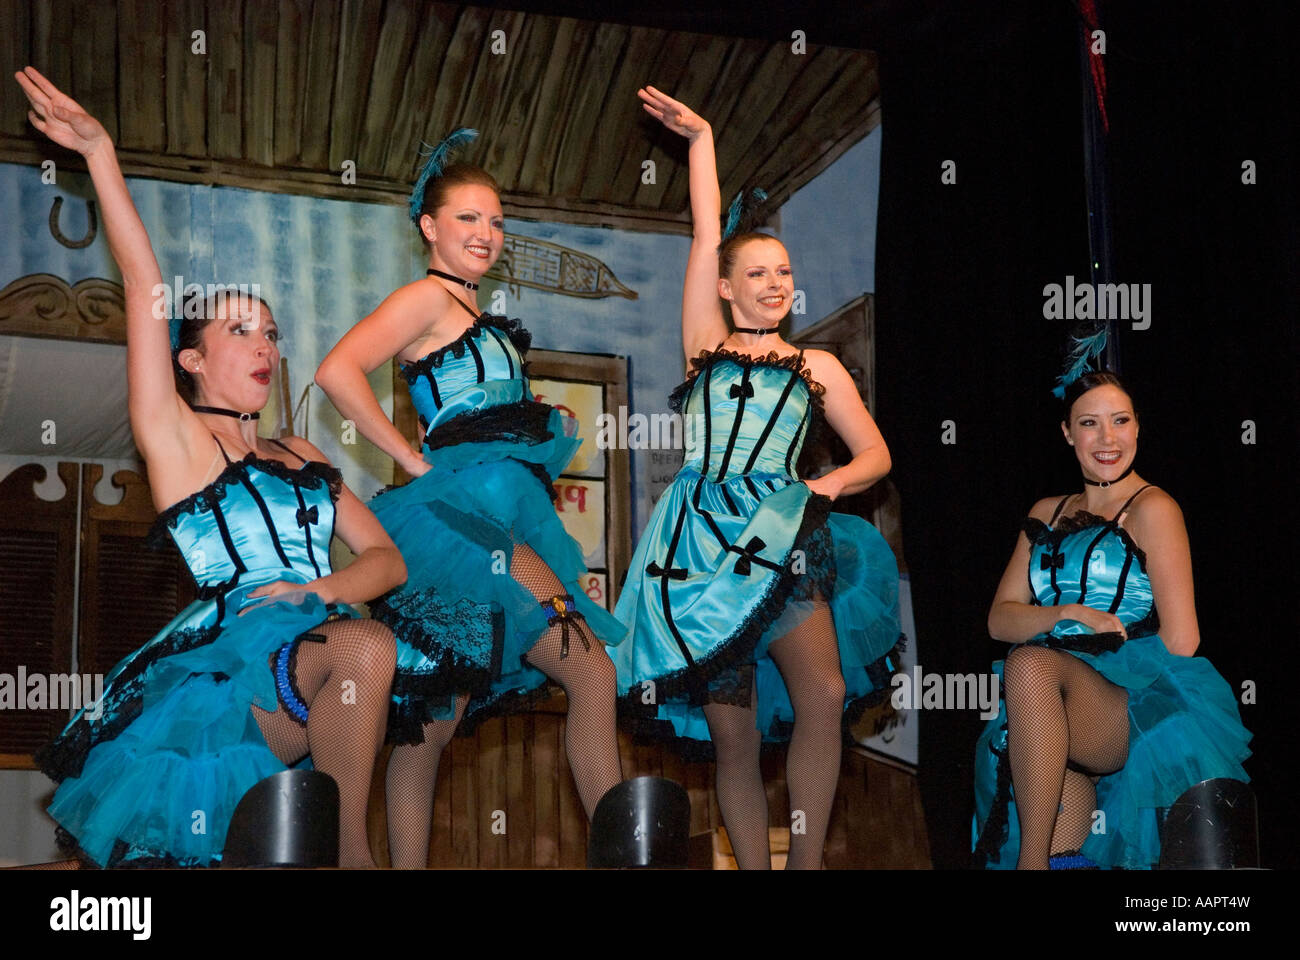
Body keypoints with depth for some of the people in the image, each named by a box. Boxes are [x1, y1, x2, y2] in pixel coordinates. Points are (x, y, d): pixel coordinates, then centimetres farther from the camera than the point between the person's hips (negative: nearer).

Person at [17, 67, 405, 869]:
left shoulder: (303, 459, 25)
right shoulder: (174, 436, 10)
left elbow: (389, 559, 16)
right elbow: (145, 284, 0)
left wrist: (320, 589, -5)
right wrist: (101, 152, -6)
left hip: (319, 664, 6)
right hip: (220, 659, -6)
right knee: (365, 647, -32)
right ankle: (349, 851, -20)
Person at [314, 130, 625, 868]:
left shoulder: (479, 317, 25)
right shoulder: (427, 297, -3)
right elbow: (338, 372, -17)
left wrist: (548, 428, 14)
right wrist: (414, 462, -14)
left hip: (500, 512, 9)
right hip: (465, 505, -9)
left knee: (438, 712, 5)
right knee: (591, 668, -17)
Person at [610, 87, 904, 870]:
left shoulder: (817, 366, 17)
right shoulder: (708, 342, 14)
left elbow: (876, 456, 17)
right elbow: (706, 238, 11)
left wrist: (817, 489, 0)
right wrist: (701, 137, 15)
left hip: (779, 534, 0)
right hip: (702, 535, 0)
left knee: (823, 697, -21)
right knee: (733, 735, -2)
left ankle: (806, 862, -9)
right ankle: (754, 867, 9)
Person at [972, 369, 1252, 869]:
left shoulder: (1152, 509, 3)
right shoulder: (1048, 513, 21)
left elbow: (1180, 640, -6)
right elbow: (1000, 619, 12)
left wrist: (1092, 656, -3)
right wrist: (1068, 615, -6)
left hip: (1137, 706, -4)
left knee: (1029, 664, -34)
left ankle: (1032, 857, -31)